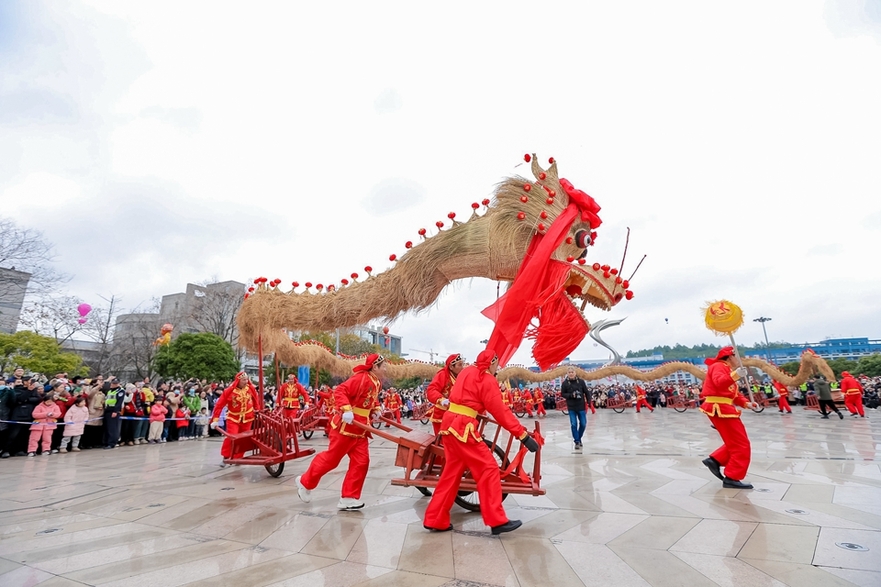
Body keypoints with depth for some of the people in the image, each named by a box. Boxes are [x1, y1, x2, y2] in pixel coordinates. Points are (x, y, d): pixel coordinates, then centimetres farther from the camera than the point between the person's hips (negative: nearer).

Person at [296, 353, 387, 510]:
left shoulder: (377, 383, 8)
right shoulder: (361, 378, -22)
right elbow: (340, 391, -28)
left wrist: (377, 408, 4)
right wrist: (346, 409, -37)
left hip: (360, 429, 9)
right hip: (345, 427, -9)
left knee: (361, 461, 3)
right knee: (331, 458, 6)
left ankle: (349, 498, 13)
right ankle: (305, 482, 29)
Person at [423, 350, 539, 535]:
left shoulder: (467, 372, 16)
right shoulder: (487, 380, -7)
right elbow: (500, 411, -10)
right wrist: (523, 435, -9)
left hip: (449, 424, 9)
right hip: (462, 427, -9)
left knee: (452, 472, 16)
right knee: (488, 468, 1)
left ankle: (435, 520, 22)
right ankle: (497, 521, 6)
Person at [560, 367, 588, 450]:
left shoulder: (581, 381, -3)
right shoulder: (565, 383, -6)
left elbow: (586, 392, 2)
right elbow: (562, 394, 0)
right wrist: (571, 395, -16)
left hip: (581, 406, 1)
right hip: (571, 407, -1)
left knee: (583, 424, 7)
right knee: (574, 424, -3)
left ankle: (579, 438, 30)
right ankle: (577, 441, 11)